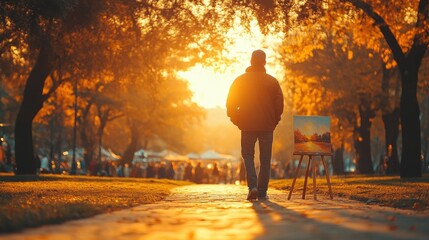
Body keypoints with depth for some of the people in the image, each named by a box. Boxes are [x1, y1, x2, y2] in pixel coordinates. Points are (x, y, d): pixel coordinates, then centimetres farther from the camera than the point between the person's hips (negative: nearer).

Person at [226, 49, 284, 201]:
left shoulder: (240, 80, 0)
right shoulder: (272, 81, 1)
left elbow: (231, 103, -1)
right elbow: (279, 104, 0)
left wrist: (236, 119, 10)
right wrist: (274, 121, 11)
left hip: (248, 125, 0)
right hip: (267, 126, 0)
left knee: (248, 155, 12)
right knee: (265, 159, 7)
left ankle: (253, 185, -9)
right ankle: (262, 192, 5)